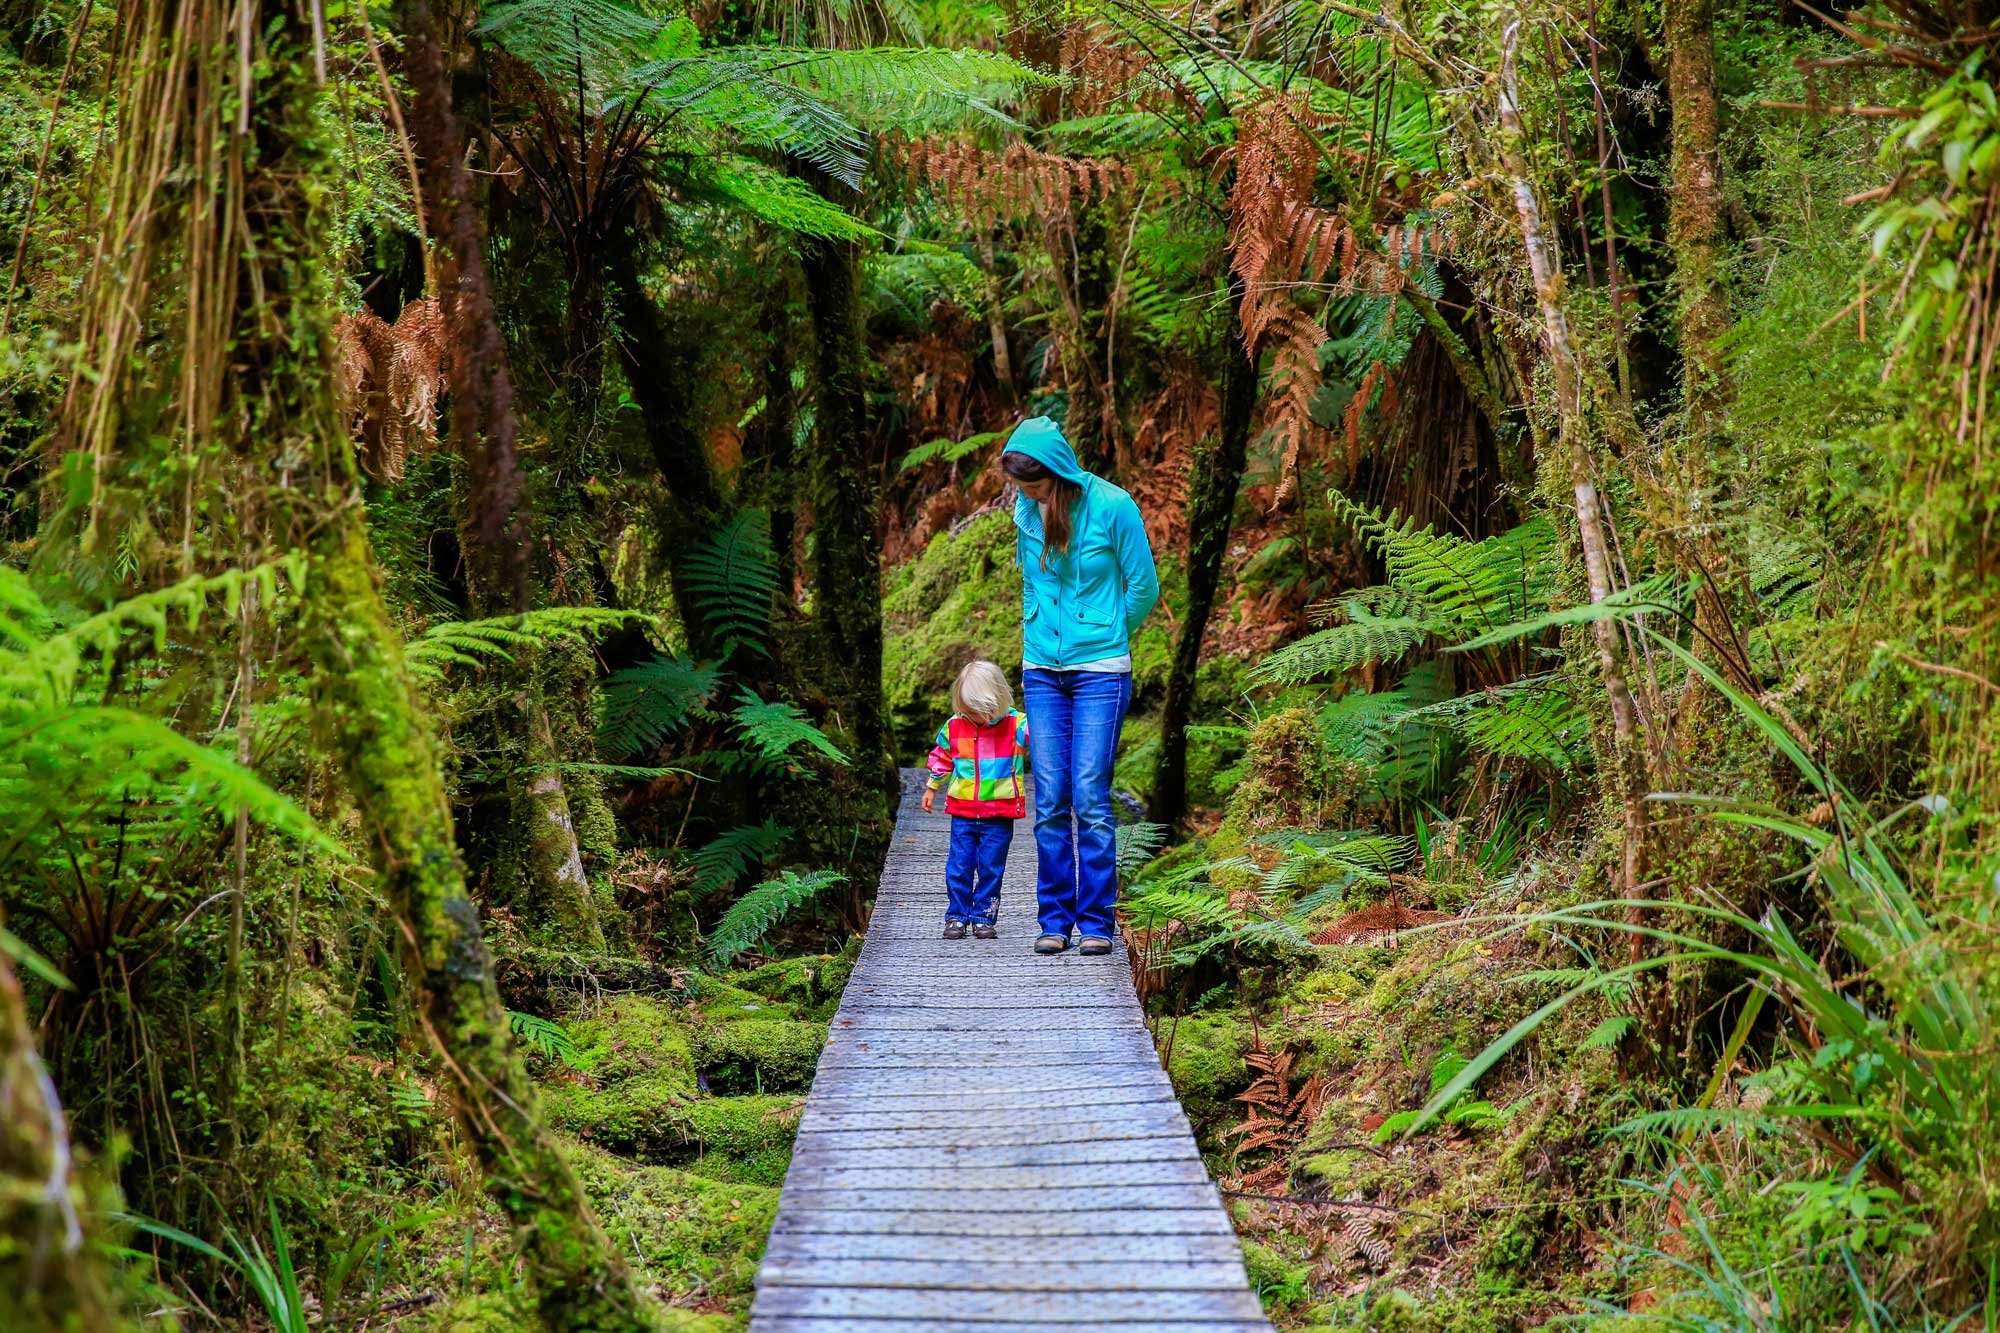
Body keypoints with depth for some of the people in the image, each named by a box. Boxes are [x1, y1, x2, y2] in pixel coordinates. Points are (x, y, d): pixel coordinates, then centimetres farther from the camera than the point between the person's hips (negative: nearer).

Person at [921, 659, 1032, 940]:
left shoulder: (1015, 725, -6)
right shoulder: (954, 727, 2)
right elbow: (941, 757, 15)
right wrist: (932, 788, 22)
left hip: (1000, 814, -2)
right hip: (963, 812, 2)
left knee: (991, 868, 3)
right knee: (959, 867, 3)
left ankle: (983, 917, 13)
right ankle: (957, 916, 13)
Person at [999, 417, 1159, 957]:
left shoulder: (1112, 507, -11)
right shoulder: (1026, 510, 4)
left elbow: (1144, 588, -2)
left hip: (1100, 672, -4)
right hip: (1042, 672, 4)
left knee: (1090, 800, -7)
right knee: (1050, 802, 1)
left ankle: (1097, 923, 1)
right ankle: (1055, 921, 8)